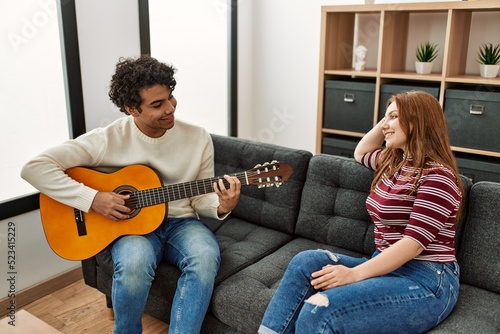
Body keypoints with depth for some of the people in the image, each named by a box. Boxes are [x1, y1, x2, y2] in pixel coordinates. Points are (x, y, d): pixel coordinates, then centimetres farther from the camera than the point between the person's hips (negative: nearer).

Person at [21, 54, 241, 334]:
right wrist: (93, 198, -23)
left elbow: (200, 198, 2)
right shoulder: (107, 139, -13)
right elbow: (35, 167, -15)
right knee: (134, 264, -35)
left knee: (206, 257, -32)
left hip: (181, 222, 2)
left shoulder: (198, 137, -6)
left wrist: (222, 207, -22)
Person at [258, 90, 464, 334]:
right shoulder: (394, 163, 15)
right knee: (306, 262, -16)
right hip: (387, 267, 9)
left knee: (318, 310, -30)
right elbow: (361, 153, 37)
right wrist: (385, 121, 19)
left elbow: (414, 242, -21)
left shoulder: (437, 176, -12)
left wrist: (354, 274, -28)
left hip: (427, 280, -8)